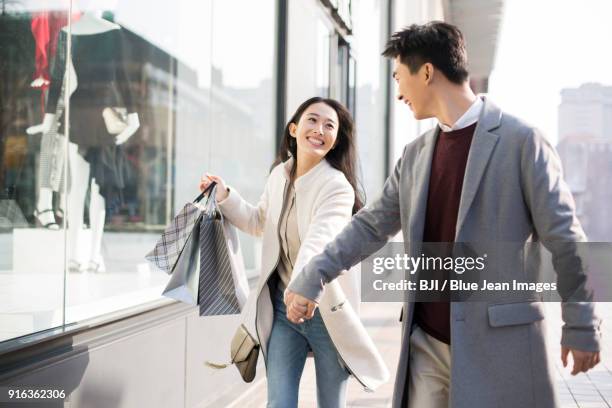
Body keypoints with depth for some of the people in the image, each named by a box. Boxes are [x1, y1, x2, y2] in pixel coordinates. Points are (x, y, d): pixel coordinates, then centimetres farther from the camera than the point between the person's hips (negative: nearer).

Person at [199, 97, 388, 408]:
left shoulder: (337, 187, -17)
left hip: (325, 310, -5)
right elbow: (260, 222, 22)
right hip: (281, 306, 5)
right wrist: (224, 196, 8)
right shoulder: (279, 175, 2)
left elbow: (317, 243, -35)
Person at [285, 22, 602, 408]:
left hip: (498, 341, -5)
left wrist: (581, 325, -5)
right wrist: (311, 279, 7)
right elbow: (371, 225, 15)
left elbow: (563, 236, -5)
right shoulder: (416, 154, 12)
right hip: (426, 343, 5)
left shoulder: (521, 140, -6)